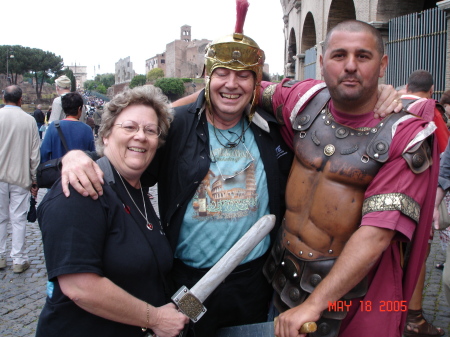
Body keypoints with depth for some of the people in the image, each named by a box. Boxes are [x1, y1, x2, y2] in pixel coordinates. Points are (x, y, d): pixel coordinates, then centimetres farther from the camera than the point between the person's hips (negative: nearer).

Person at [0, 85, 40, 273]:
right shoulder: (29, 120, -5)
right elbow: (35, 154, -1)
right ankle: (19, 260, 12)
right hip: (21, 177, -1)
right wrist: (34, 180, 7)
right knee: (19, 219, 5)